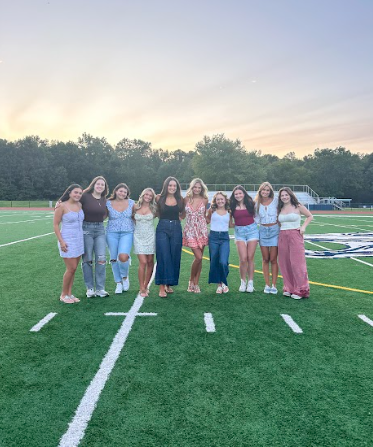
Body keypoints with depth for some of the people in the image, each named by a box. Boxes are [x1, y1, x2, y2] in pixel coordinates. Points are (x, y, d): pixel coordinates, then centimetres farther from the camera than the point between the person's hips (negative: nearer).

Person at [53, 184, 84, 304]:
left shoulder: (79, 205, 6)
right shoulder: (62, 206, -11)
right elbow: (55, 224, -9)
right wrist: (61, 241, -15)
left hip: (79, 240, 6)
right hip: (68, 241, -6)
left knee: (73, 268, 10)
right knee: (71, 268, -4)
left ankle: (69, 294, 21)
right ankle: (63, 295, 13)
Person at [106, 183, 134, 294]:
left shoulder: (131, 203, 5)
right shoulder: (108, 203, 2)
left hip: (127, 233, -1)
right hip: (112, 233, 1)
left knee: (123, 257, -20)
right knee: (114, 258, 4)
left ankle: (125, 277, 10)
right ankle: (118, 283, 22)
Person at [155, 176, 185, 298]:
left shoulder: (180, 199, 7)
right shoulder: (159, 198, 1)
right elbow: (156, 213, 13)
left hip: (176, 229, 3)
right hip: (162, 228, -3)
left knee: (175, 258, 6)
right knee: (163, 258, -8)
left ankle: (169, 284, 20)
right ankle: (161, 287, -4)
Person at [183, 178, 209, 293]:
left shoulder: (205, 200, 2)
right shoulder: (186, 199, 0)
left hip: (202, 230, 2)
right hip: (190, 230, -2)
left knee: (199, 258, 5)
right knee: (198, 257, -12)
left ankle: (196, 283, 17)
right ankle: (191, 281, 11)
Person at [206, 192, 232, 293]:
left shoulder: (228, 212, 8)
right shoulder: (212, 210, 5)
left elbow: (230, 225, 16)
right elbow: (207, 220, 15)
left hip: (225, 238, 0)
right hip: (213, 237, 0)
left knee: (223, 262, -15)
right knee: (214, 262, 3)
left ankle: (224, 283, 10)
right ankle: (219, 284, 19)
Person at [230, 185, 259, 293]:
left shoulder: (250, 204, 2)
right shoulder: (232, 206, 2)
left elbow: (256, 215, 11)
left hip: (252, 229, 0)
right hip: (239, 231, 0)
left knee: (250, 258, 2)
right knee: (243, 259, -7)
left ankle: (250, 282, 13)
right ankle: (243, 282, 11)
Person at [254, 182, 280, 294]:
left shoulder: (275, 201, -3)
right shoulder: (257, 203, 5)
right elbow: (256, 218, 11)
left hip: (274, 230, -2)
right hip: (263, 231, 2)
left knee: (273, 259, -2)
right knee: (265, 259, 5)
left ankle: (274, 285, 6)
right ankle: (267, 284, 12)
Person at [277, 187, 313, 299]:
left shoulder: (298, 207, 0)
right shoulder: (280, 209, 12)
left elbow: (310, 216, 8)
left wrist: (303, 227, -4)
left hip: (295, 236, -4)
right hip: (282, 237, 5)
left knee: (297, 263, -6)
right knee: (285, 264, 4)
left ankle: (300, 290, 2)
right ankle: (289, 288, 15)